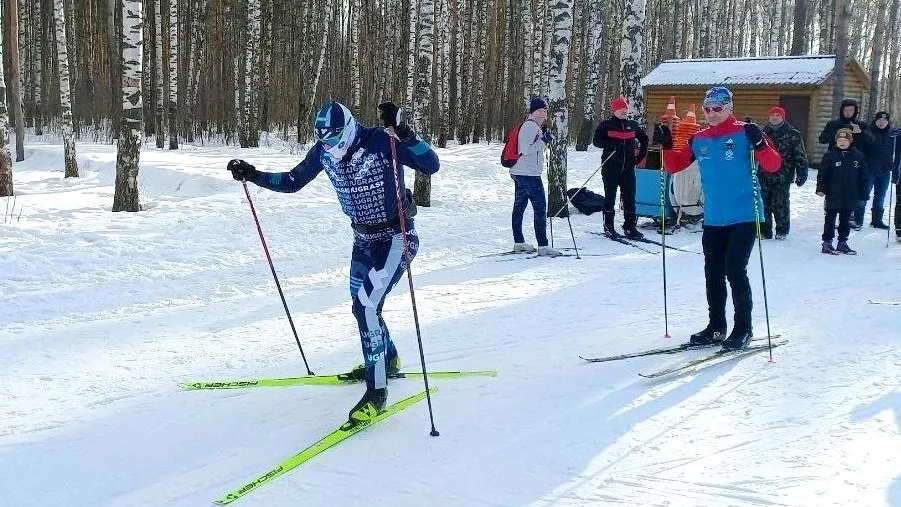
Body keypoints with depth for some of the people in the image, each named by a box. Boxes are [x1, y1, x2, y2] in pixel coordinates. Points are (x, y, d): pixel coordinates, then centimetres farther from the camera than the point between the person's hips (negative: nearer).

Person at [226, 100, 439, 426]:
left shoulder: (382, 142, -23)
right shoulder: (323, 151, -5)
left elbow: (431, 166, -31)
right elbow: (292, 182, 7)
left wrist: (403, 133, -43)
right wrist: (252, 175, -5)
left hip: (396, 237, -8)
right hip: (363, 239, 8)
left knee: (366, 306, -20)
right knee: (362, 305, 19)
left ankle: (377, 389, -11)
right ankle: (389, 360, 46)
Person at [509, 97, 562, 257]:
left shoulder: (534, 126, 19)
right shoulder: (531, 126, -13)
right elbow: (526, 150, -21)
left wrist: (544, 140, 9)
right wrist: (543, 141, -17)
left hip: (519, 173, 11)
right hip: (529, 173, -11)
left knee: (519, 207, 12)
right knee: (541, 208, -8)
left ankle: (518, 243, 19)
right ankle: (543, 246, -9)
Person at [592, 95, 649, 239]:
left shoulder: (633, 125, 11)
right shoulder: (606, 125, -1)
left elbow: (644, 139, 24)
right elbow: (596, 141, -7)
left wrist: (640, 154, 14)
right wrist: (612, 145, -20)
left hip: (628, 167, 4)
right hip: (611, 167, -4)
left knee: (630, 197, 3)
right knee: (610, 196, 3)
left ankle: (630, 226, 10)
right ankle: (608, 226, 11)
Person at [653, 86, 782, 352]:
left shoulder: (744, 133, -6)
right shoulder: (699, 139, 8)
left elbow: (773, 165, -12)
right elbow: (674, 165, 14)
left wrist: (759, 144, -29)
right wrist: (665, 146, -3)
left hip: (744, 217, -5)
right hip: (713, 219, 6)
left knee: (735, 270, -9)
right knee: (713, 273, 10)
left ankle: (743, 328, 5)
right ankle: (716, 327, 23)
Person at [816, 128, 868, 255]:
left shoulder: (858, 155, 4)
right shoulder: (830, 155, -5)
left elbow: (863, 176, 9)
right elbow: (822, 173, -3)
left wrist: (863, 192, 7)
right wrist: (820, 188, -8)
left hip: (851, 196, 3)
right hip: (833, 195, -3)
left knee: (845, 220, 12)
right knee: (830, 219, 2)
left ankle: (843, 243, 21)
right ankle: (827, 242, 7)